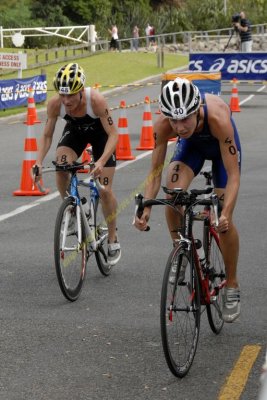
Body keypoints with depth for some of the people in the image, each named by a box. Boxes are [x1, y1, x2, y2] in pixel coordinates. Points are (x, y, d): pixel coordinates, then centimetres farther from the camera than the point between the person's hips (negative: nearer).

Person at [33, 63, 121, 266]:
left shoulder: (96, 100, -39)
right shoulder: (55, 104, -30)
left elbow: (113, 134, -34)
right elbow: (47, 136, -17)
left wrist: (102, 161, -49)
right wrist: (39, 162, -33)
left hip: (100, 132, -3)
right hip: (75, 130, 3)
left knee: (105, 190, -7)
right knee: (61, 168, -27)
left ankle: (113, 240, 13)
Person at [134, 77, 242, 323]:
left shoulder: (218, 118, -44)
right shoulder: (163, 125, -35)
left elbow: (233, 174, -40)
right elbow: (155, 172, -26)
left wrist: (226, 213, -53)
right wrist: (145, 209, -40)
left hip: (221, 145, -2)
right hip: (191, 146, 2)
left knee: (223, 221, -9)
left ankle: (232, 288, 10)